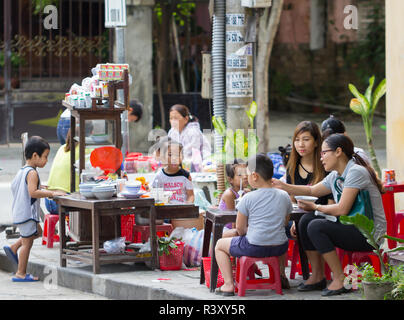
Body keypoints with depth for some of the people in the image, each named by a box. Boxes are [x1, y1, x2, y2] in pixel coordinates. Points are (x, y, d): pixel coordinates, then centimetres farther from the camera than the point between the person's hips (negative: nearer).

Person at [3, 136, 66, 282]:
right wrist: (51, 193, -25)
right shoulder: (32, 173, -19)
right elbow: (33, 192, -30)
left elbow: (14, 187, 23)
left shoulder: (21, 171, 11)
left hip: (19, 213, 10)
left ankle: (13, 248, 22)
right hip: (27, 214, -10)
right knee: (27, 242, -2)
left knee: (37, 231, 26)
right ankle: (21, 274, 3)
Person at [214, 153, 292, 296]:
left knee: (220, 245, 17)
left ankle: (229, 284, 7)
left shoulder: (248, 198, -9)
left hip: (254, 247, -5)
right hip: (279, 248, 5)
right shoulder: (284, 196, 3)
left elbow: (240, 228, -3)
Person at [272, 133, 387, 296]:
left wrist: (315, 207, -8)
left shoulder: (356, 172, -18)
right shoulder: (335, 176, 10)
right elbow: (312, 190, 23)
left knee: (316, 227, -21)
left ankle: (340, 280, -16)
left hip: (369, 234, -9)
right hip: (352, 227, 9)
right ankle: (317, 277, 6)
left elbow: (342, 209, -23)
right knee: (306, 220, 4)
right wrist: (282, 186, 14)